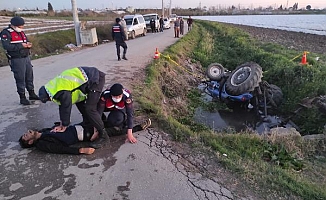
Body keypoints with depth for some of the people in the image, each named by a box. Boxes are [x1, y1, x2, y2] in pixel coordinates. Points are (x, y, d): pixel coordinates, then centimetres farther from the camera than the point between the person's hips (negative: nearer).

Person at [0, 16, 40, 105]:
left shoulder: (21, 32, 14)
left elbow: (26, 41, 23)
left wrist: (28, 44, -2)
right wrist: (20, 46, -24)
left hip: (26, 58, 7)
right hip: (17, 60, -7)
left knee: (30, 77, 14)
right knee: (20, 79, -2)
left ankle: (31, 94, 29)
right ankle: (22, 97, 8)